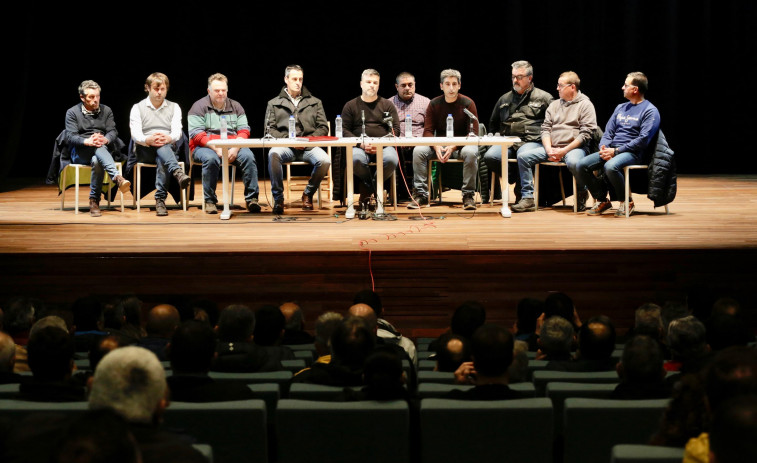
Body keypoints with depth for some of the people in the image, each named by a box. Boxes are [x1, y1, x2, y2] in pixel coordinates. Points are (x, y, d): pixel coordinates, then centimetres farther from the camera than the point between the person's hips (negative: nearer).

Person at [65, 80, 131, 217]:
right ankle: (117, 177, -61)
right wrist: (88, 141, -28)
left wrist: (105, 140, -24)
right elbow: (70, 137, -6)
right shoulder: (72, 112, 8)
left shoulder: (106, 111, 16)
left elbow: (113, 132, 3)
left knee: (97, 161, -38)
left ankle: (94, 201, -41)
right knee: (99, 148, -39)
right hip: (80, 153, -3)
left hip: (104, 149, 3)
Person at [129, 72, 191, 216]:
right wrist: (148, 140, -29)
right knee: (162, 149, -37)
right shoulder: (137, 108, 12)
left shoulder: (174, 107, 16)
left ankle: (160, 199, -45)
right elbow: (135, 134, -5)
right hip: (145, 150, -1)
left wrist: (168, 138, -27)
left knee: (162, 159, -37)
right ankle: (178, 172, -61)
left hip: (169, 147, 1)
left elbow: (177, 132, -1)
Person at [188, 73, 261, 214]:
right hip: (206, 147, -3)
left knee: (248, 156, -27)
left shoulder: (235, 107, 16)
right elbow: (196, 135, -7)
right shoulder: (199, 107, 4)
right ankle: (209, 201, -25)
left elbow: (244, 131, 7)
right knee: (211, 159, -37)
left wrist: (235, 149, -14)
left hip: (233, 146, 3)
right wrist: (216, 149, -20)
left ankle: (251, 199, -25)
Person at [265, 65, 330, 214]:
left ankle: (308, 194, -4)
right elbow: (270, 129, 8)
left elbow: (323, 128, 13)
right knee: (273, 154, -37)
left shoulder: (315, 102, 19)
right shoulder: (274, 104, 16)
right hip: (285, 146, -1)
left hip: (308, 146, 1)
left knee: (325, 160, -32)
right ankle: (278, 198, -22)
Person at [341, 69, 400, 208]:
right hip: (359, 146, -1)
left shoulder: (387, 105, 16)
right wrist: (361, 144, -12)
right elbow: (344, 130, 6)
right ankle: (374, 190, -10)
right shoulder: (351, 105, 15)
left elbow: (395, 129, 7)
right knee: (355, 159, -37)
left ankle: (367, 190, -6)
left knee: (391, 159, -34)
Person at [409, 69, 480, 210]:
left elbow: (473, 134, -10)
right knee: (418, 151, -24)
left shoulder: (467, 104, -5)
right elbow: (428, 131, -1)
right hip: (439, 144, 3)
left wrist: (454, 146, -25)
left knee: (471, 152, -36)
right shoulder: (434, 104, 2)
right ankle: (421, 194, -16)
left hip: (462, 144, -2)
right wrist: (436, 147, -23)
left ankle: (468, 195, -23)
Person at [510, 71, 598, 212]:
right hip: (551, 147, 6)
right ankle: (527, 199, -14)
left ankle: (582, 194, -9)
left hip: (574, 147, -6)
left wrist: (564, 151, -15)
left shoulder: (585, 104, 2)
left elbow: (586, 133, -8)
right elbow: (545, 129, 14)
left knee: (573, 162, -40)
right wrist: (549, 150, -6)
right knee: (523, 155, -14)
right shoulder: (554, 105, 20)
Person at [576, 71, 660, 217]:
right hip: (611, 150, 7)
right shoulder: (620, 108, 23)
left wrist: (616, 151, -17)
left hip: (632, 153, -7)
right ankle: (602, 200, 1)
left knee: (610, 167, -38)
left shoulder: (650, 111, -3)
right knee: (581, 165, -14)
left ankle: (626, 202, -15)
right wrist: (603, 147, -5)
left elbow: (643, 140, -13)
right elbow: (608, 132, 19)